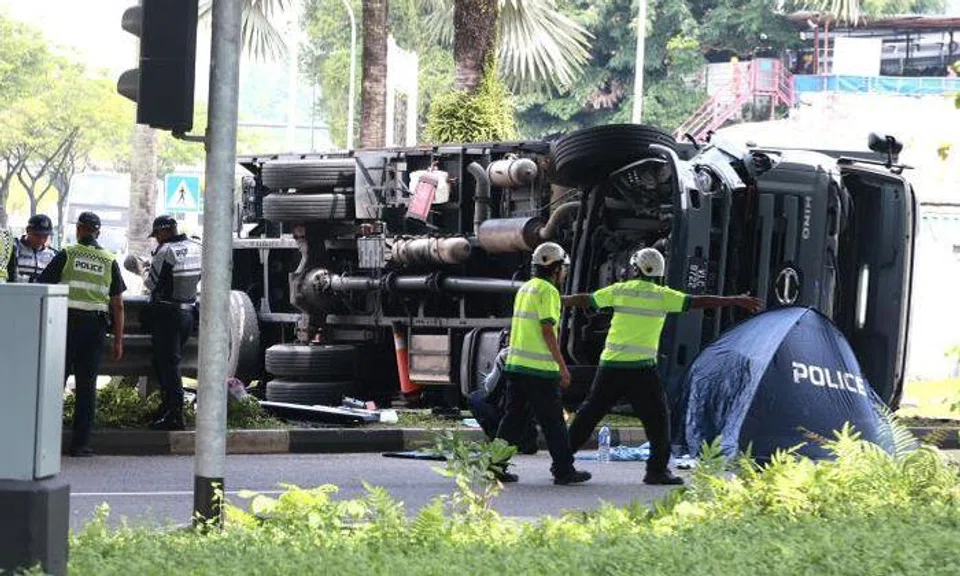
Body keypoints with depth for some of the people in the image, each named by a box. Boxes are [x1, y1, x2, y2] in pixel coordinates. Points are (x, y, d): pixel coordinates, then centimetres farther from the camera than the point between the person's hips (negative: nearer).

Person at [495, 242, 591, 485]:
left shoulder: (525, 288, 17)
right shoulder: (548, 291, -9)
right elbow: (547, 330, -15)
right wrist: (562, 366, -12)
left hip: (514, 363, 8)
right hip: (539, 368, -8)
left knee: (512, 418, 9)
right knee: (553, 422, 0)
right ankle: (564, 470, 5)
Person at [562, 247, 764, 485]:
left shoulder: (620, 290, 5)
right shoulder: (662, 295, -2)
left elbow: (584, 300, 14)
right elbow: (698, 302, -6)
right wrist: (735, 301, -3)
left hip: (610, 365, 3)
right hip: (642, 368, -3)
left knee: (590, 412, 12)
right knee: (657, 418, 6)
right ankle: (657, 469, 2)